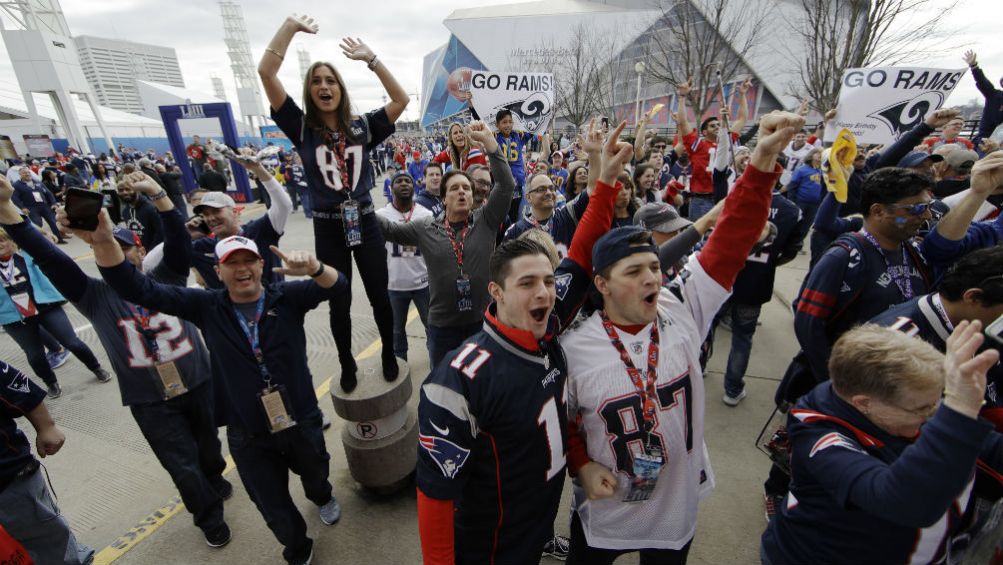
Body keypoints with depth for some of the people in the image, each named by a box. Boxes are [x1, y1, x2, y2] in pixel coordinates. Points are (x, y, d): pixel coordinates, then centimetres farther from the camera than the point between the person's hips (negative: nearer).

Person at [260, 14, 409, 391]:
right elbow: (265, 72, -7)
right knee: (339, 305, 11)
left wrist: (370, 58, -5)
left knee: (379, 296, 10)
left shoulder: (362, 127, 3)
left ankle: (389, 356, 32)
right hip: (328, 228, 0)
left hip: (365, 223, 1)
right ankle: (347, 365, 32)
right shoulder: (302, 128, 0)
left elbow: (401, 100, -3)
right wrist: (291, 25, -5)